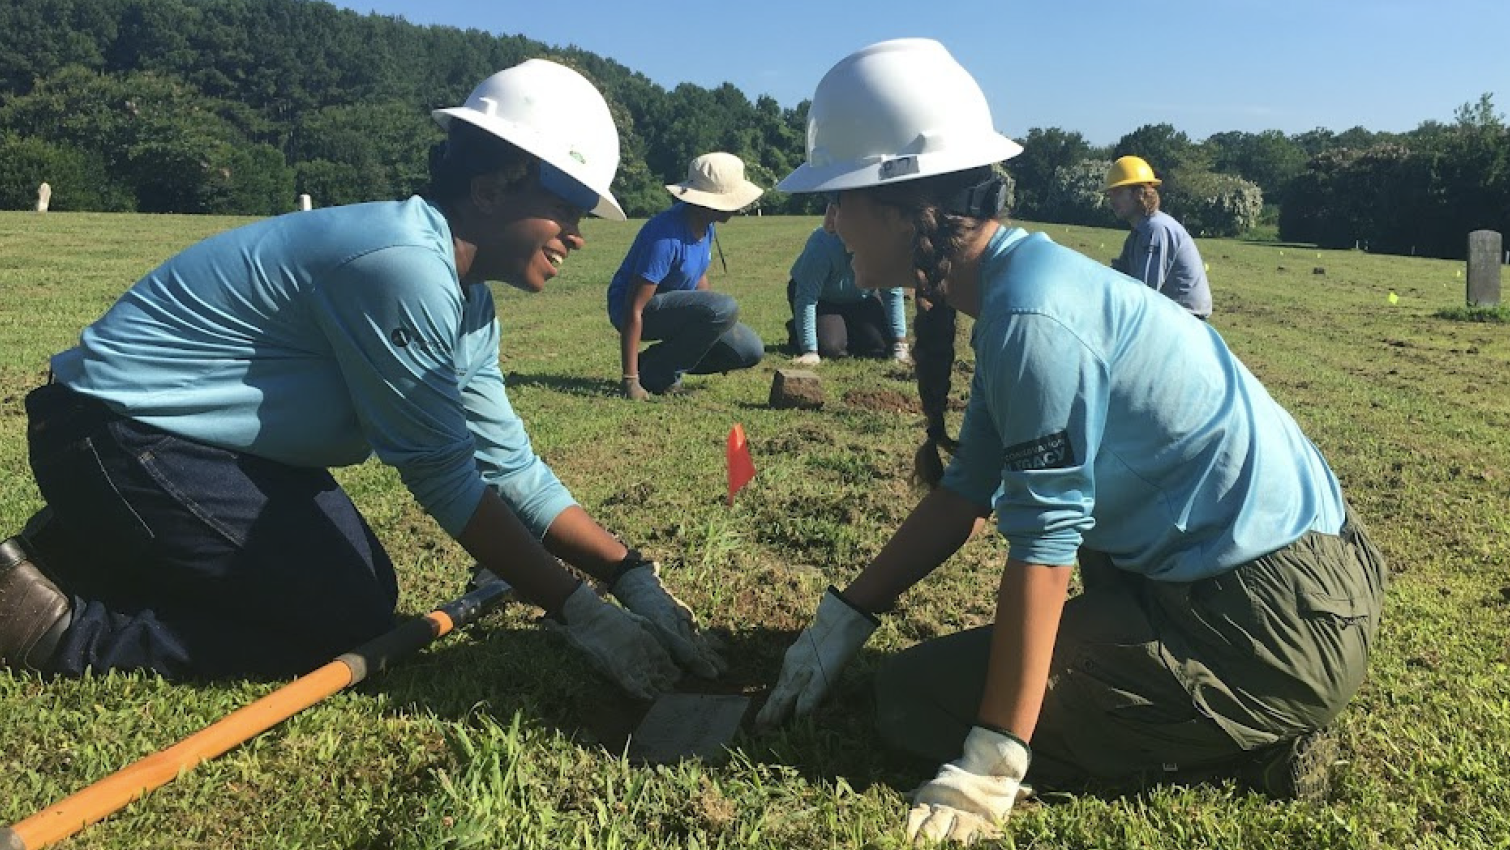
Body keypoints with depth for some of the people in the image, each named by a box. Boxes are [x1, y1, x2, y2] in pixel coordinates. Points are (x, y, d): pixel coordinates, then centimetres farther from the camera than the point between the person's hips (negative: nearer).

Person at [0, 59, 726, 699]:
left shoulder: (467, 301, 2)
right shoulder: (402, 265, -27)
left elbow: (510, 466, 2)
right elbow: (444, 477, -24)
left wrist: (634, 579, -5)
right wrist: (577, 610, -19)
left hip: (211, 433, 10)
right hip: (120, 434, -10)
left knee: (366, 590, 11)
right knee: (347, 626, -9)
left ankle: (101, 549, 19)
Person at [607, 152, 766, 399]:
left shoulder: (705, 226, -3)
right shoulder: (667, 237, -29)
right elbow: (634, 309, -30)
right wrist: (630, 380, -33)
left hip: (674, 302, 9)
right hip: (642, 308, -9)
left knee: (750, 351, -1)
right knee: (725, 308, -31)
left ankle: (656, 361, 10)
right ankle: (656, 374, -13)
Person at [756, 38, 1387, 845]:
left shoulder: (1030, 313, -21)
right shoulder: (1015, 275, 8)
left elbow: (1043, 541, -22)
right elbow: (963, 493, 10)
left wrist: (992, 764, -18)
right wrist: (843, 618, 11)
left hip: (1278, 626, -9)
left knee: (916, 701, -7)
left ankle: (1253, 739, -2)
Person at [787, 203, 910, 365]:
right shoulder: (821, 247, -36)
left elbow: (893, 294, -17)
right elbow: (806, 299, -35)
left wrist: (900, 346, -20)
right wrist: (810, 351, -40)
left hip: (861, 298, 4)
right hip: (822, 299, -4)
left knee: (883, 346, -13)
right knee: (831, 348, -25)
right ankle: (796, 331, 9)